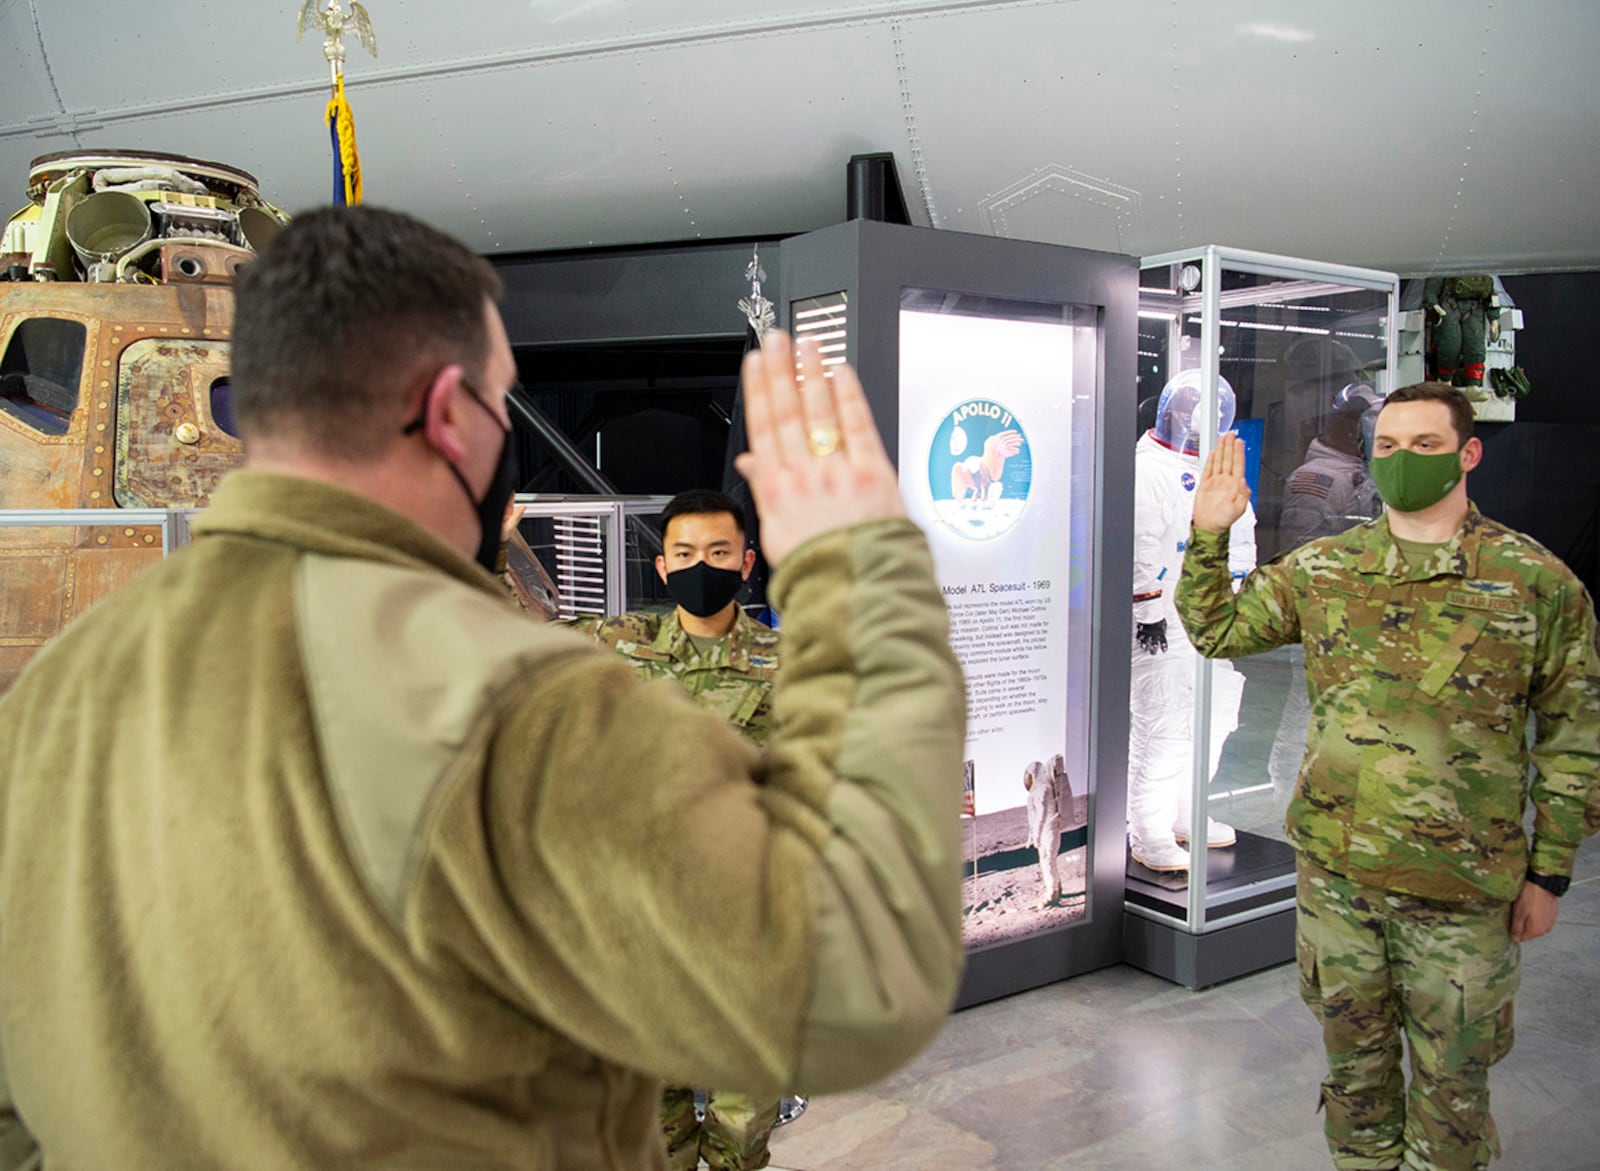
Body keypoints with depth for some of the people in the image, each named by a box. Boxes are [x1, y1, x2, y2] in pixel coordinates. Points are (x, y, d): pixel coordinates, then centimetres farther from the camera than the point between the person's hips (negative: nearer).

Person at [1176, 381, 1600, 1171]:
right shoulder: (1321, 569, 2)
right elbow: (1214, 630, 11)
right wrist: (1209, 535, -1)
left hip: (1462, 886, -2)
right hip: (1333, 869, 3)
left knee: (1451, 1076, 13)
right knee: (1354, 1055, 19)